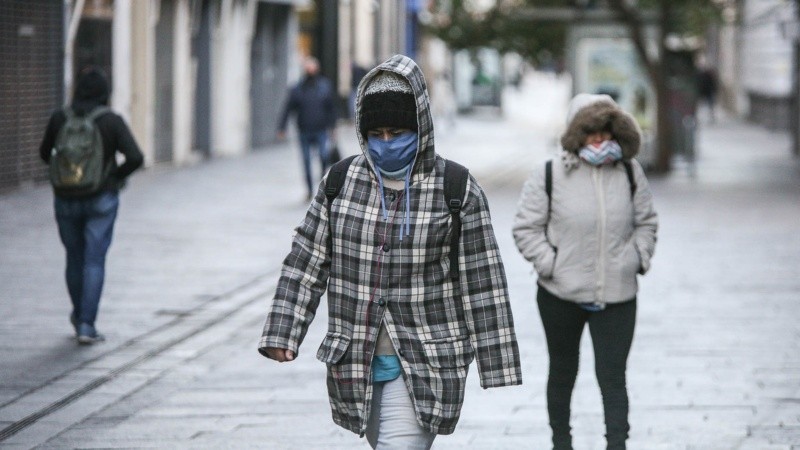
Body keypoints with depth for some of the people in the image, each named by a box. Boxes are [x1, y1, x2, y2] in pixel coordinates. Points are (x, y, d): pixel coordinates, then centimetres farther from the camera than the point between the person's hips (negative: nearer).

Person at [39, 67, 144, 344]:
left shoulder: (59, 118, -4)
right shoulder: (112, 121, -10)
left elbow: (45, 154, 10)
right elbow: (135, 158, -17)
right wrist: (118, 176, 1)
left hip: (66, 199, 3)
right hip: (101, 201, -3)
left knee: (75, 258, 18)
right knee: (94, 262, 0)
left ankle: (79, 314, 35)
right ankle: (86, 325, -7)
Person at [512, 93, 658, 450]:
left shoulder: (630, 174, 3)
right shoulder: (550, 176, -7)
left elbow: (646, 221, 14)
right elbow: (526, 227, -3)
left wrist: (639, 257, 0)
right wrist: (549, 263, -12)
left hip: (616, 296, 1)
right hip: (561, 295, -1)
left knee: (613, 375, -6)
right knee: (563, 371, 15)